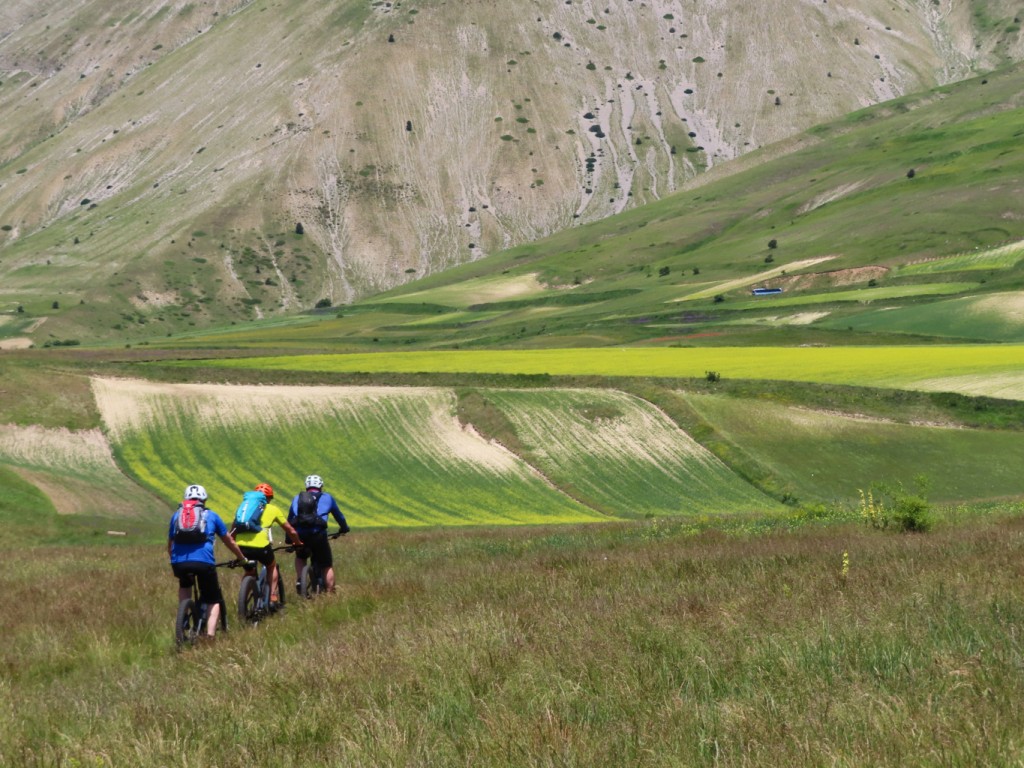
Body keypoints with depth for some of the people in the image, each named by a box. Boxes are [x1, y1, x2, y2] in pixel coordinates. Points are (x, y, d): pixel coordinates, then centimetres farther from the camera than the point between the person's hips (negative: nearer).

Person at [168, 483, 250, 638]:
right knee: (214, 601, 15)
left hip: (179, 562, 2)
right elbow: (229, 541, 31)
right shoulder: (211, 515, 21)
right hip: (204, 562, -2)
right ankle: (210, 636, -2)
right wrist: (242, 559, 45)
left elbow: (170, 545, 30)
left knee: (184, 585, 35)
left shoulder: (177, 515, 25)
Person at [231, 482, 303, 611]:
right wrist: (298, 543, 45)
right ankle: (273, 598, 18)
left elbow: (232, 532, 28)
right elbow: (290, 531, 27)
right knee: (272, 567, 29)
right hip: (260, 546, -2)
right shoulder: (273, 509, 19)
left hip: (241, 546, 2)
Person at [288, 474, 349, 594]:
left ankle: (299, 580, 11)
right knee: (328, 566, 13)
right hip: (318, 535, -2)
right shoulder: (327, 498, 18)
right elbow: (338, 515, 29)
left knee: (300, 557, 32)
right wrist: (344, 528, 47)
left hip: (300, 536, 2)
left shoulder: (297, 499, 23)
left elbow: (290, 519, 27)